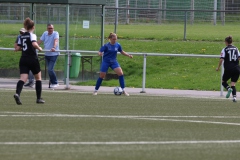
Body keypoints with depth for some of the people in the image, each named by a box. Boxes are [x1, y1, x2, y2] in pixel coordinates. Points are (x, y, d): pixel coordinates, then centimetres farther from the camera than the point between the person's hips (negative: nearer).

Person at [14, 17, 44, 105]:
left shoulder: (21, 36, 11)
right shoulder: (32, 35, -6)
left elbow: (17, 48, 10)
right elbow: (34, 44, -25)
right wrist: (39, 48, -7)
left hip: (23, 59, 4)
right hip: (32, 59, -4)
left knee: (23, 78, -9)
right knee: (38, 78, 15)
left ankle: (17, 93, -36)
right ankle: (39, 98, 18)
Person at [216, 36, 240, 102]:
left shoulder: (224, 49, -1)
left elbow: (221, 59, -9)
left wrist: (218, 67, 1)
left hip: (228, 69, -3)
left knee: (223, 82, 16)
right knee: (233, 84, 8)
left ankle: (228, 88, -15)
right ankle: (234, 97, -11)